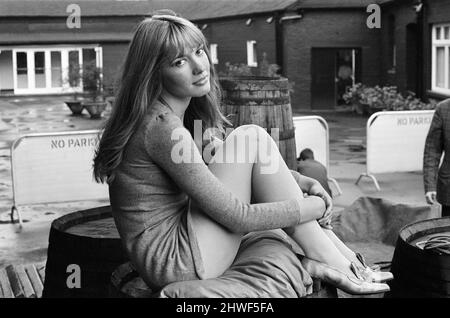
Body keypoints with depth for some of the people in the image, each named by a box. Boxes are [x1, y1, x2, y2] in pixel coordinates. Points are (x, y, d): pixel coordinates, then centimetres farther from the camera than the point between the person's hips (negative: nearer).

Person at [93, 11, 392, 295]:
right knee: (253, 139, -13)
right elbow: (237, 217, -22)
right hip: (172, 263, -10)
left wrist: (298, 181, 3)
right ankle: (329, 260, -5)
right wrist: (316, 206, -11)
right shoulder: (162, 126, -22)